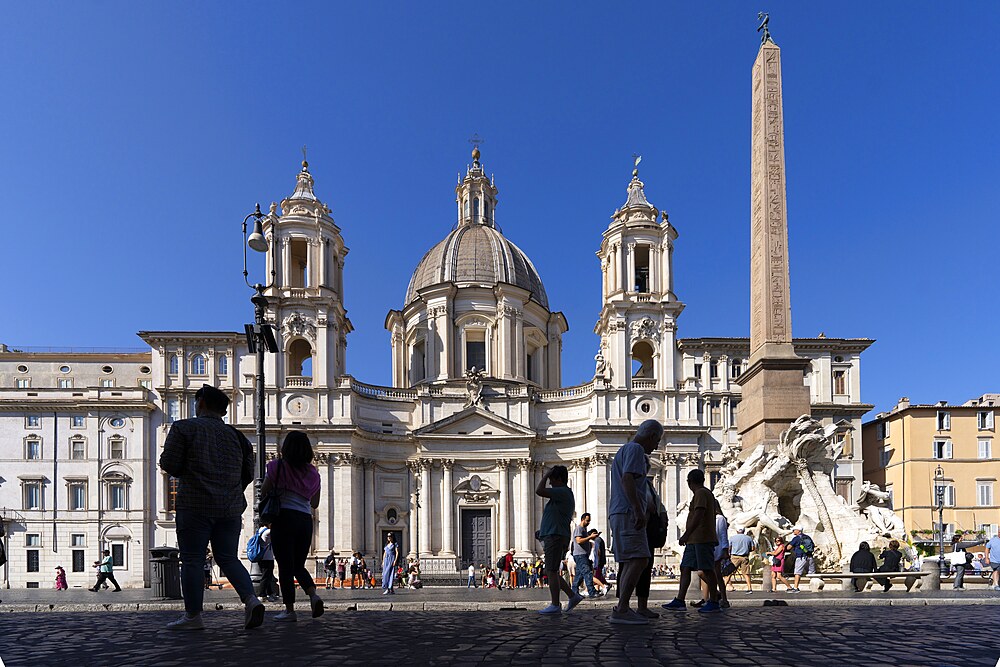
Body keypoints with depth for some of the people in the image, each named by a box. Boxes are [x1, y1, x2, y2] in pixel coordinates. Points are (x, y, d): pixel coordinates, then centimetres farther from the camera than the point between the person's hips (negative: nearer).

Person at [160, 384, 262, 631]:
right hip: (231, 507, 4)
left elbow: (169, 464, -7)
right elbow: (248, 474, 14)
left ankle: (193, 615, 5)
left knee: (192, 560, 4)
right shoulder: (236, 435, 12)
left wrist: (188, 473, 14)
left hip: (195, 506, -4)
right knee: (228, 558, 10)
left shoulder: (184, 428, -1)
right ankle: (251, 599, -8)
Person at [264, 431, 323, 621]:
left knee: (285, 565, 1)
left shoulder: (278, 466, -2)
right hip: (305, 520, 4)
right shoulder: (313, 472, 10)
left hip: (284, 518, -4)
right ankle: (314, 595, -8)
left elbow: (263, 493, 2)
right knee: (298, 565, 15)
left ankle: (289, 610, 1)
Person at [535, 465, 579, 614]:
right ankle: (573, 596, 14)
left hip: (555, 536, -10)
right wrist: (542, 531, 23)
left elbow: (539, 491, -20)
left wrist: (546, 475, -7)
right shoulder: (565, 494, 21)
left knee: (552, 571, -7)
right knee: (552, 572, 13)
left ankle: (555, 605, -3)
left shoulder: (563, 492, -12)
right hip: (555, 536, 10)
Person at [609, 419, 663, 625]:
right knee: (639, 560, -16)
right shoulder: (635, 449, -6)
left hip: (619, 514, 11)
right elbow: (627, 479, -20)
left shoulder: (623, 450, 26)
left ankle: (623, 609, 8)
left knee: (630, 563, 9)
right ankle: (621, 610, -20)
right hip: (627, 513, -11)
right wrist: (638, 510, -25)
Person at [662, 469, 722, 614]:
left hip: (702, 539, -10)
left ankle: (714, 602, 2)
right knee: (685, 568, 4)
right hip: (694, 540, 10)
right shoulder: (708, 493, 22)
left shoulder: (701, 493, -10)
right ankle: (679, 601, 2)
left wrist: (686, 534, -22)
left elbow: (698, 516, -20)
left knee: (707, 570, -5)